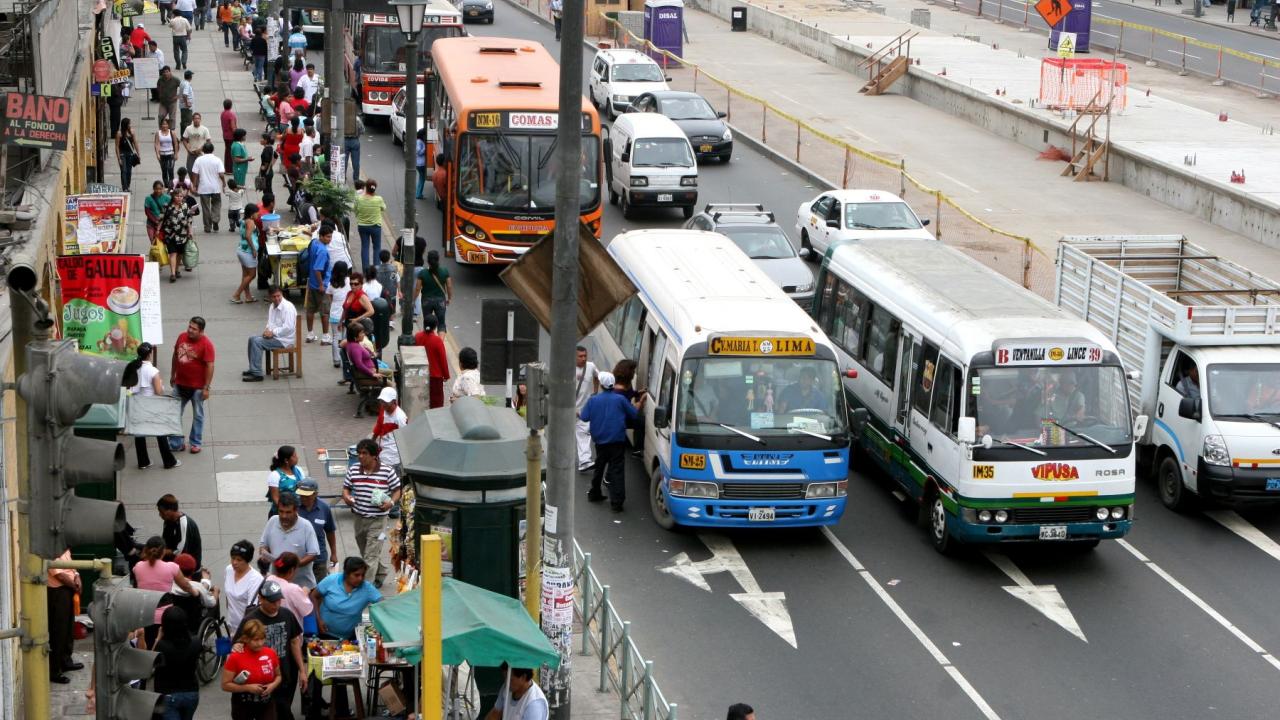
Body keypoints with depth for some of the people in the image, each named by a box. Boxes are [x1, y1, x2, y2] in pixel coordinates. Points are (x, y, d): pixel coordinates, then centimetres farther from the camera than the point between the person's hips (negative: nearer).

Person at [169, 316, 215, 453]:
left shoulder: (206, 344, -18)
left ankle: (195, 443, 21)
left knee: (198, 416, 9)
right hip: (180, 384, 5)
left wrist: (206, 388, -19)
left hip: (197, 386, -5)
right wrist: (172, 375, 16)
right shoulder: (182, 337, -1)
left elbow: (210, 366, -18)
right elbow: (175, 356, 13)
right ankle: (175, 443, 17)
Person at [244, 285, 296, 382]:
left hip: (285, 339, -10)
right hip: (274, 335, 10)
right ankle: (252, 369, 14)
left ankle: (257, 374, -20)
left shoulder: (287, 307, -18)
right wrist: (268, 330, -2)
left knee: (257, 342, -20)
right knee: (252, 338, 8)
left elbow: (288, 327, -25)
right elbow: (270, 323, 21)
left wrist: (273, 332, -19)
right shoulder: (272, 306, 11)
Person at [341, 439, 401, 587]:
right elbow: (346, 487, 13)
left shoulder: (387, 471, -8)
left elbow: (397, 490, 0)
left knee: (372, 555, -10)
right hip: (359, 518, 5)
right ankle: (381, 574, 41)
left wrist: (391, 502, -18)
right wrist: (346, 496, -10)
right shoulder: (353, 470, 3)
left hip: (378, 520, -5)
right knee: (365, 552, 19)